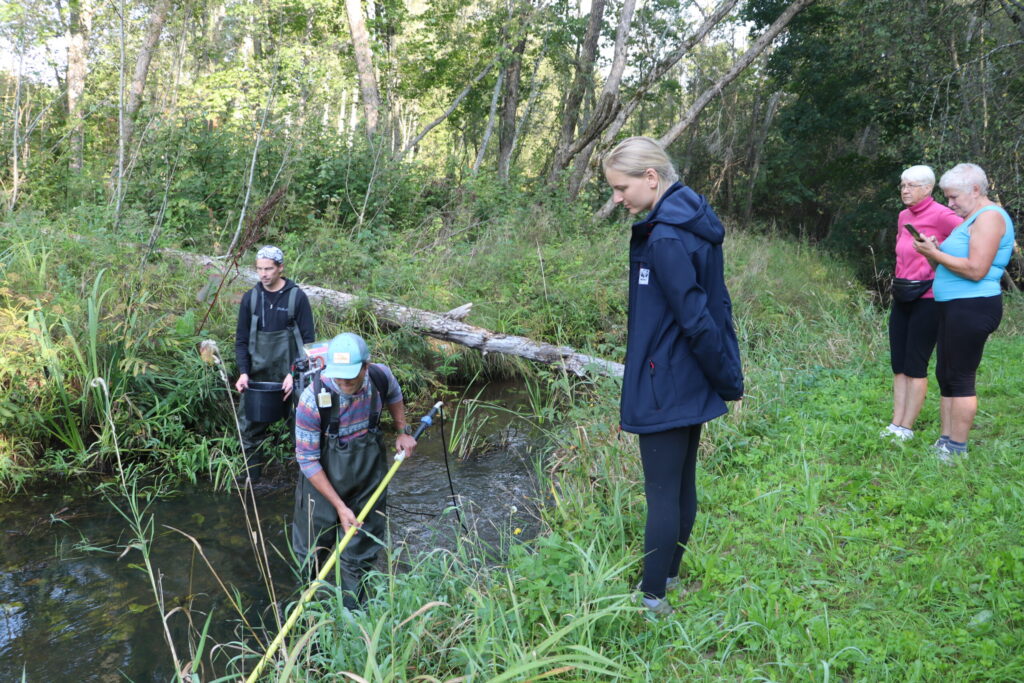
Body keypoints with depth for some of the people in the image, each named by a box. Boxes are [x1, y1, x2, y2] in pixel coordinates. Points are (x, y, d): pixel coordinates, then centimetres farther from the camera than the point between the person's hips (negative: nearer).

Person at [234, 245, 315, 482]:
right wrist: (243, 372, -3)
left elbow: (308, 339, -5)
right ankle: (251, 472, 19)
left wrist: (295, 374, -14)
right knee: (250, 425, 5)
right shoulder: (250, 298, 5)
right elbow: (241, 340, 9)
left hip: (289, 376, -3)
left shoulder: (297, 297, -5)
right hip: (257, 375, 3)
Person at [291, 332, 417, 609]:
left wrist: (403, 431, 1)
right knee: (311, 553, 14)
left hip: (369, 481, 3)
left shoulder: (381, 377, -17)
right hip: (323, 483, -3)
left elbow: (394, 395, 12)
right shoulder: (312, 400, -29)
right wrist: (339, 506, -19)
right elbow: (307, 460, -20)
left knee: (360, 556, 14)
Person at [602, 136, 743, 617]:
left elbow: (696, 319, -21)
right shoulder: (694, 222, 8)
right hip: (691, 383, 10)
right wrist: (727, 376, 13)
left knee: (662, 493, 0)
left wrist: (727, 379, -10)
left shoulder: (666, 238, -22)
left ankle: (652, 597, 12)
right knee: (682, 485, 18)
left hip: (665, 387, -10)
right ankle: (669, 577, 32)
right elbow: (714, 306, 11)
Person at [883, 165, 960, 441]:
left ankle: (906, 428, 5)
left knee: (915, 366, -2)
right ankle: (895, 424, 13)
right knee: (898, 364, 8)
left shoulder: (940, 215, -13)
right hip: (902, 298, 8)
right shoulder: (903, 216, 11)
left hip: (927, 300, -8)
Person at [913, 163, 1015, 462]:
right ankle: (945, 442, 17)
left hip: (972, 308, -10)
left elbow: (976, 270, -22)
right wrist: (934, 254, 3)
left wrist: (935, 253, -15)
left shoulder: (990, 217, -12)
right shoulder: (971, 218, 19)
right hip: (955, 306, 10)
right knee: (945, 374, 11)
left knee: (960, 378, -6)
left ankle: (957, 450, -1)